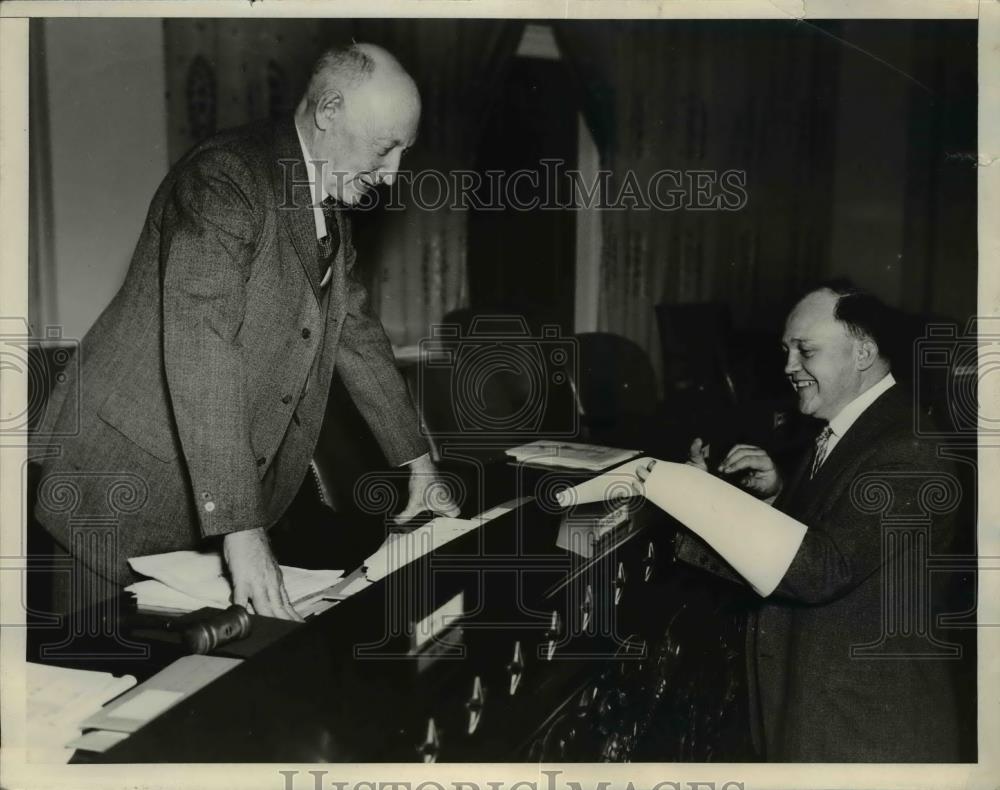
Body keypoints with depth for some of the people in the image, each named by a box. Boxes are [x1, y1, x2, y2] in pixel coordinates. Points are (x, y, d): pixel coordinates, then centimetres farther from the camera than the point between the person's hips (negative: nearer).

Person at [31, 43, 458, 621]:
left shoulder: (332, 208, 8)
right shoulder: (226, 177, -20)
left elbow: (356, 331, 18)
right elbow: (199, 346, -30)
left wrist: (418, 461, 16)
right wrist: (240, 527, -34)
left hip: (238, 497, 7)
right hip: (133, 480, -7)